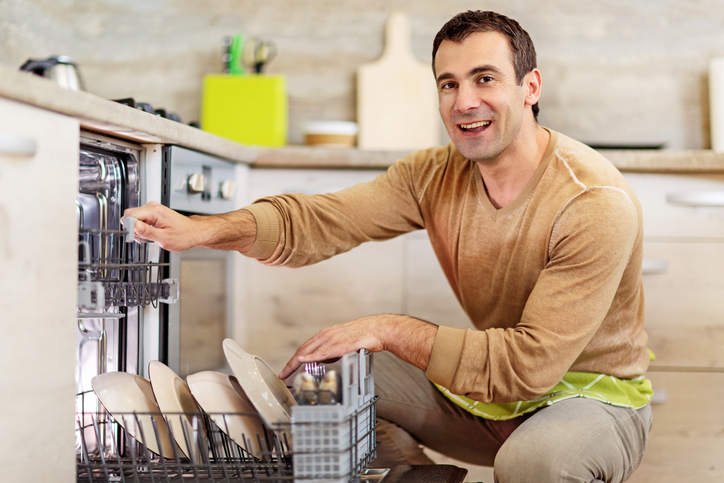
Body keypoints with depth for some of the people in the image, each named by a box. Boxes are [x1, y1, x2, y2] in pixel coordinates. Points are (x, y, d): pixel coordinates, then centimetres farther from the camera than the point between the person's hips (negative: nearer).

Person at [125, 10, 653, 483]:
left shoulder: (597, 205, -26)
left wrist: (392, 330, -30)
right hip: (492, 389, 6)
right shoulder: (436, 175, -4)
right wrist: (201, 229, -26)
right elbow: (317, 221, -9)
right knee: (322, 374, -5)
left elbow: (534, 363, -30)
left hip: (599, 399, -5)